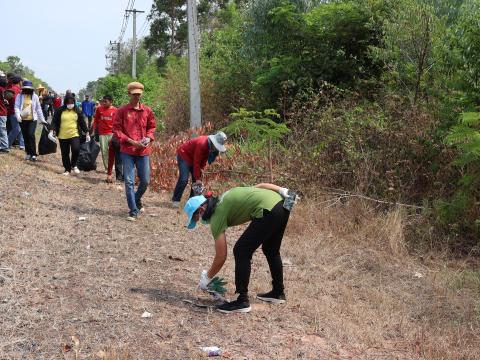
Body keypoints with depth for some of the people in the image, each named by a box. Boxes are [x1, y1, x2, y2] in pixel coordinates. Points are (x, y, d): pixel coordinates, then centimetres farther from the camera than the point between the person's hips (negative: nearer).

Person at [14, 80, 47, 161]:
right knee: (25, 136, 7)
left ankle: (33, 154, -12)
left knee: (31, 135, -16)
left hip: (32, 119, -2)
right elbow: (17, 107, -2)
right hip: (23, 120, 2)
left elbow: (38, 109, 8)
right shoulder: (19, 96, 4)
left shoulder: (35, 96, 4)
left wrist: (42, 120, 9)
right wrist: (18, 116, -20)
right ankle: (28, 153, 20)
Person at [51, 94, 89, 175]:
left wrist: (87, 133, 6)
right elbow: (55, 121, 2)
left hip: (74, 135, -1)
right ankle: (67, 169, 23)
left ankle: (73, 165, 4)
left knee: (76, 149, -20)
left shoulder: (77, 111, 4)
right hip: (63, 136, 1)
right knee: (65, 154, 6)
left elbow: (82, 122, 8)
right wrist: (52, 130, -13)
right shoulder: (60, 110, 0)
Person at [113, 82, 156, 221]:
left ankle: (137, 200, 36)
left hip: (144, 151, 3)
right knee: (129, 181, -4)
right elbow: (116, 130, -3)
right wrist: (132, 141, -13)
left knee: (145, 181, 8)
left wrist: (149, 138, -3)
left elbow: (151, 127, 18)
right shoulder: (122, 111, -2)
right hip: (127, 151, -3)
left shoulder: (147, 110, 7)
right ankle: (133, 211, 4)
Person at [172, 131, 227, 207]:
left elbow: (204, 159, 2)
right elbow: (196, 162, -32)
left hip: (192, 157, 8)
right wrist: (197, 178, -29)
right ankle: (175, 200, -8)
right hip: (184, 155, -8)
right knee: (184, 179, -17)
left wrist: (201, 168, -13)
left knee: (197, 179, 2)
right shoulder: (202, 144, -35)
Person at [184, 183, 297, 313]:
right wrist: (283, 191, 7)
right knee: (271, 250, 25)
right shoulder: (224, 199, 26)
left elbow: (221, 257, 3)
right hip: (281, 204, 10)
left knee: (241, 252, 0)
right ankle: (278, 293, 37)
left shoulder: (217, 217, 3)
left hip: (268, 211, -10)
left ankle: (242, 301, 3)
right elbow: (260, 185, 17)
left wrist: (207, 278, 16)